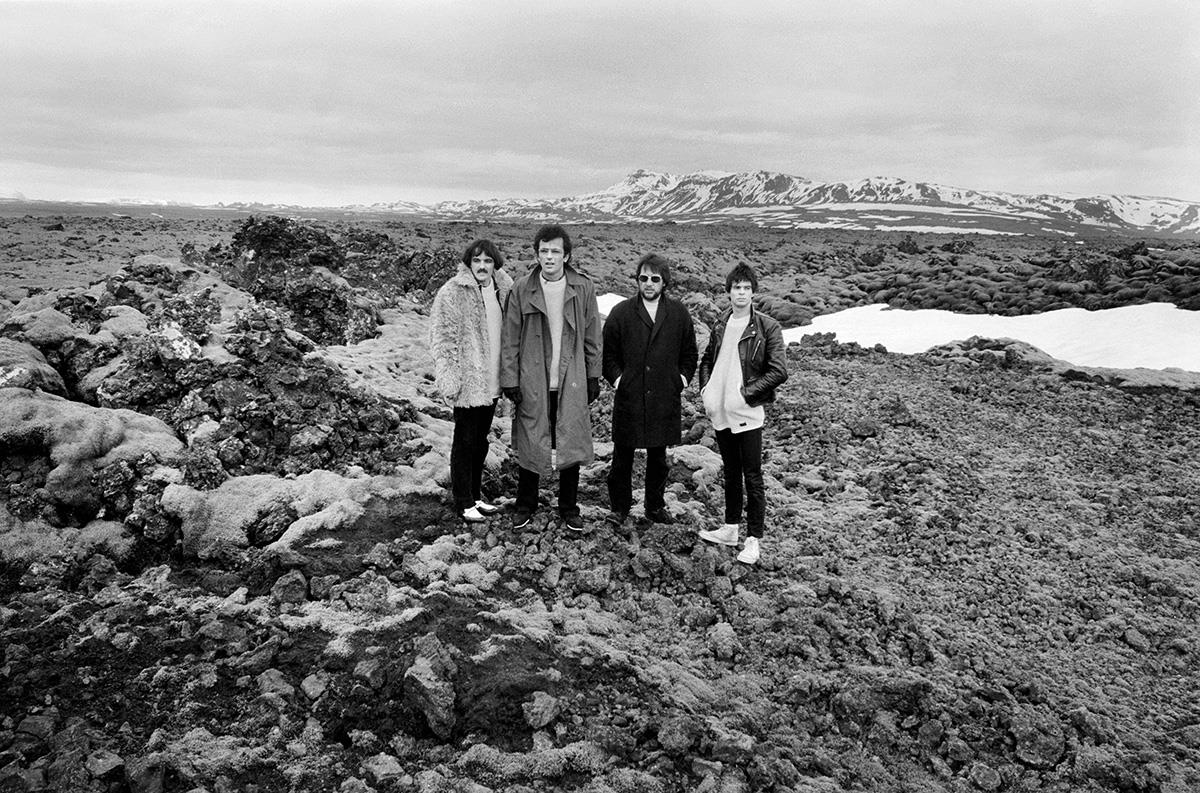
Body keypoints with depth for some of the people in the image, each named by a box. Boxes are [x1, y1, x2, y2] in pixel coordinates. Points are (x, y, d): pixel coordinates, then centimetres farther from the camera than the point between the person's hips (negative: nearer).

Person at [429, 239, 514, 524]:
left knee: (481, 439, 17)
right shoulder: (452, 292, -12)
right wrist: (449, 378, -21)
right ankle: (463, 503, 14)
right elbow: (442, 337, -14)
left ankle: (475, 495, 30)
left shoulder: (502, 289, 8)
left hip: (491, 380, 7)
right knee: (465, 441, 3)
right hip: (468, 380, -6)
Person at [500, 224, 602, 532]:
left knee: (571, 446, 8)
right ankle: (525, 505, 26)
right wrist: (510, 379, -4)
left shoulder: (583, 288, -1)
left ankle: (569, 507, 25)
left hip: (571, 381, 1)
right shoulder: (522, 289, -4)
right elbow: (510, 339, -1)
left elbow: (592, 337, 5)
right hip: (532, 382, -1)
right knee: (529, 445, 9)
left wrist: (593, 377, 4)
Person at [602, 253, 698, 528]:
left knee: (659, 458, 13)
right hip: (629, 399, -2)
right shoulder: (621, 312, -1)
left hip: (664, 400, 2)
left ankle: (656, 505, 29)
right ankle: (619, 508, 21)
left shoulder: (679, 313, 4)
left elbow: (689, 353, 13)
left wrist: (681, 379, 3)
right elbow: (608, 353, 5)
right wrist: (617, 379, -4)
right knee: (622, 457, 5)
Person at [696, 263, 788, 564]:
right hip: (720, 412, 6)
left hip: (747, 413, -6)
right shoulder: (720, 325, 8)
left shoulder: (767, 327, -9)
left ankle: (754, 539, 8)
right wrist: (705, 388, 4)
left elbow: (779, 371, -13)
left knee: (752, 478, 0)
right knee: (731, 472, 18)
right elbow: (707, 360, 20)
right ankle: (730, 528, 29)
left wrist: (746, 393, -15)